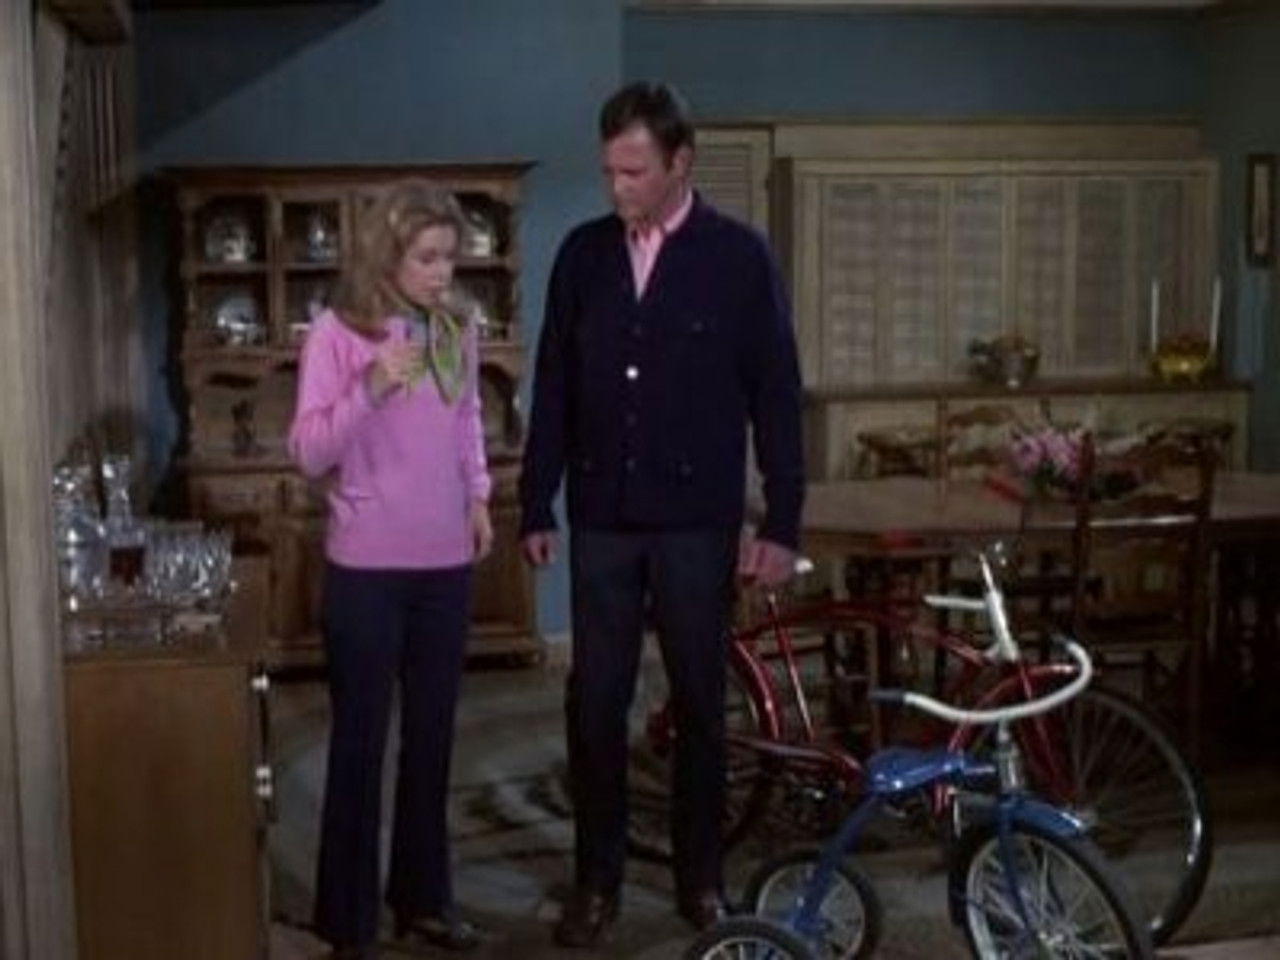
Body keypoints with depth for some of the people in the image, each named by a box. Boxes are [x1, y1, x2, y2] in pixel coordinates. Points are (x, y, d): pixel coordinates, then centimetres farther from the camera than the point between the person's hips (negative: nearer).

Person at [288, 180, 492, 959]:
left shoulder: (459, 329, 6)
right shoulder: (338, 334, -9)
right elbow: (308, 452, -12)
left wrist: (478, 495, 6)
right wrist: (371, 388, -26)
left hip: (445, 561, 5)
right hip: (367, 567, -5)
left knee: (432, 735, 14)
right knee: (361, 740, 2)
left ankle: (424, 896, 28)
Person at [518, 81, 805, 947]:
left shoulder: (739, 256, -4)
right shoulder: (583, 253, 4)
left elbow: (776, 396, -3)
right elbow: (553, 389, 8)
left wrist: (782, 522, -7)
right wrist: (536, 507, 5)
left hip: (697, 520, -2)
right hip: (602, 518, 2)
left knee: (700, 702, 8)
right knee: (595, 702, 5)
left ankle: (701, 879, 23)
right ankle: (596, 881, 19)